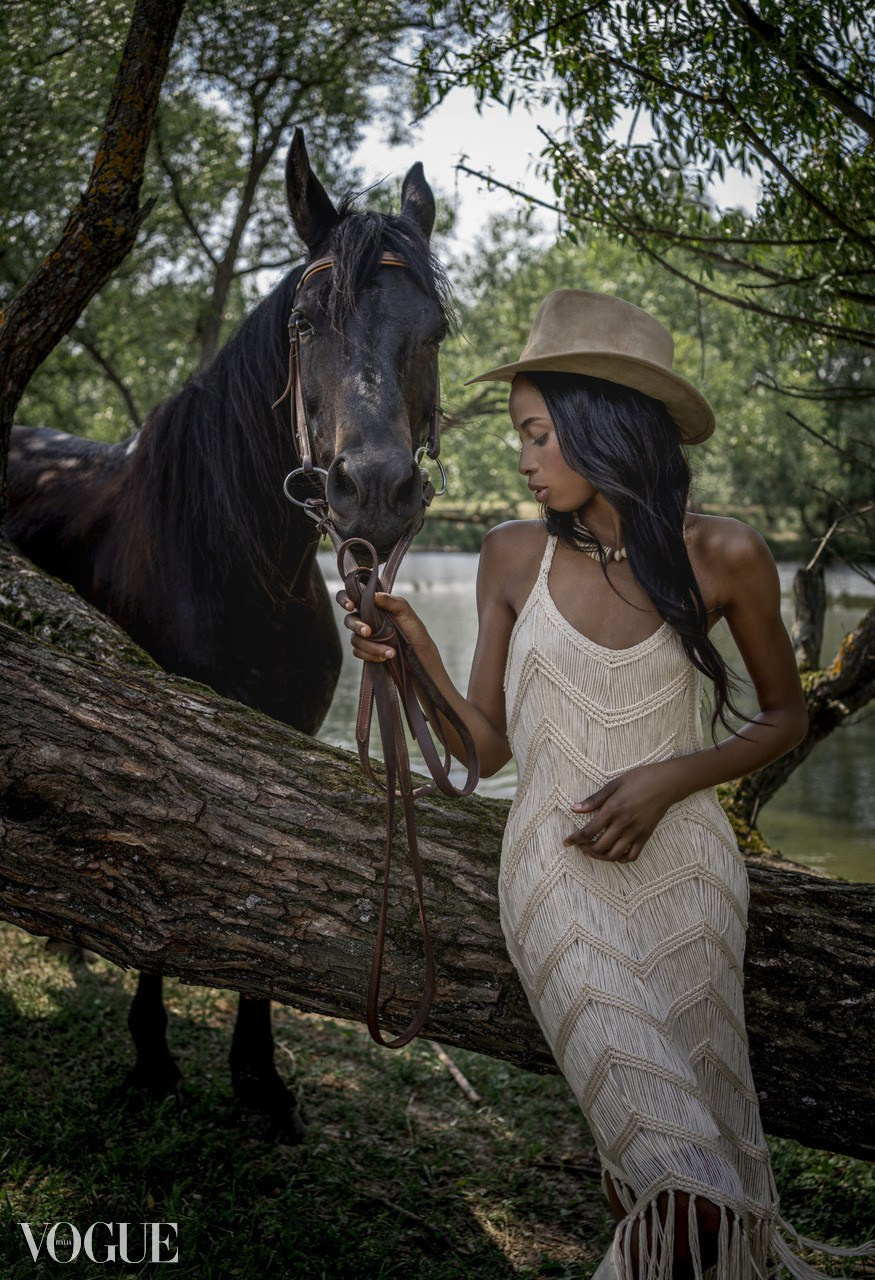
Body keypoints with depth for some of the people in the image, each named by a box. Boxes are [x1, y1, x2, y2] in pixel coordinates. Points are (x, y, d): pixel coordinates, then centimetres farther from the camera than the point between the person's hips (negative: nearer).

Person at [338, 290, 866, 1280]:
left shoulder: (722, 556, -5)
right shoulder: (514, 557, -2)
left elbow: (785, 717, 7)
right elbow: (485, 748, 3)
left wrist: (666, 780, -8)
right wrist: (417, 658, -15)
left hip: (684, 874, 0)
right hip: (560, 886, 0)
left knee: (705, 1118, 7)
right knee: (664, 1141, -14)